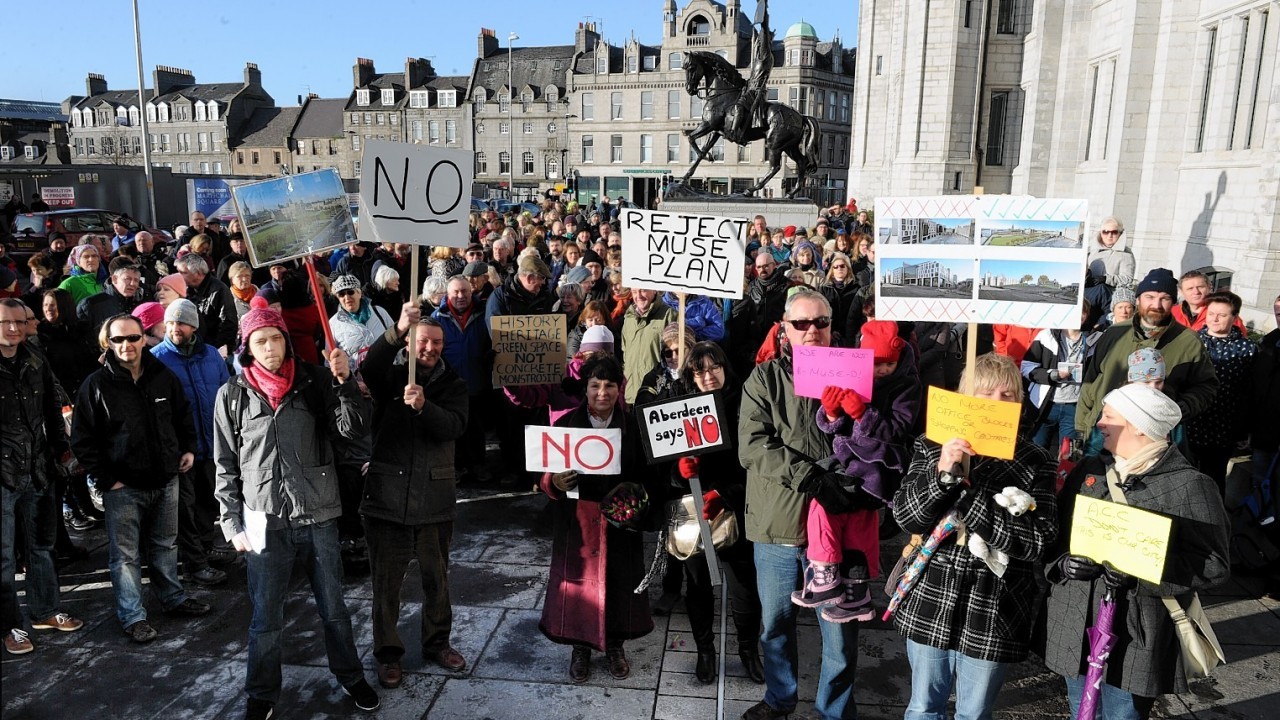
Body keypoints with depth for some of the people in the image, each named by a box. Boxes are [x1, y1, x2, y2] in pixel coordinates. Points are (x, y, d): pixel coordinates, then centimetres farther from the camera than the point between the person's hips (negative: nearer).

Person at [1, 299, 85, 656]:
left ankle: (45, 611, 31)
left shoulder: (37, 363, 5)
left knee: (41, 547, 16)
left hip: (38, 471, 5)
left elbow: (53, 410, 14)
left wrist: (61, 449, 12)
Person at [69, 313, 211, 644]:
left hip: (166, 479, 4)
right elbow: (83, 440, -7)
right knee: (126, 554, 4)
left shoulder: (164, 377, 2)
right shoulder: (96, 385, -9)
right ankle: (132, 616, 15)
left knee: (165, 545, 18)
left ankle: (174, 598, 33)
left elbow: (183, 416, 18)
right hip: (123, 486, -3)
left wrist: (188, 448, 7)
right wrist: (105, 479, -10)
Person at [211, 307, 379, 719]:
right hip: (264, 524, 0)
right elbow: (226, 465, 3)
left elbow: (354, 431, -7)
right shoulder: (232, 395, -1)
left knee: (334, 610, 15)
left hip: (319, 518, 1)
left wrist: (344, 382, -19)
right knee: (266, 619, 11)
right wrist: (233, 524, 0)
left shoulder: (315, 383, -1)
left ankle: (350, 677, 35)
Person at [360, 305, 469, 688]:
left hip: (434, 497, 1)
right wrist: (397, 330, -39)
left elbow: (455, 426, -12)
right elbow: (370, 366, -22)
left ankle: (437, 642, 32)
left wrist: (424, 406, -31)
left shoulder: (452, 385, 6)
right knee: (386, 580, 7)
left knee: (436, 577, 13)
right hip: (387, 494, -1)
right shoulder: (390, 377, 3)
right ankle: (387, 653, 24)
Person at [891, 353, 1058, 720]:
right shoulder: (932, 446, -1)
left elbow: (1037, 541, -15)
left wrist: (968, 491, -21)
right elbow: (905, 517, -9)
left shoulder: (1035, 462, -5)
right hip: (930, 605, 2)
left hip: (992, 615, -1)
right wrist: (943, 473, -25)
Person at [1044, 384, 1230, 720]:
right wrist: (1063, 563, -9)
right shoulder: (1088, 470, 8)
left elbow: (1213, 563, -13)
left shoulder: (1188, 486, -10)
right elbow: (1056, 532, 12)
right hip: (1074, 629, 6)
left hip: (1134, 639, -5)